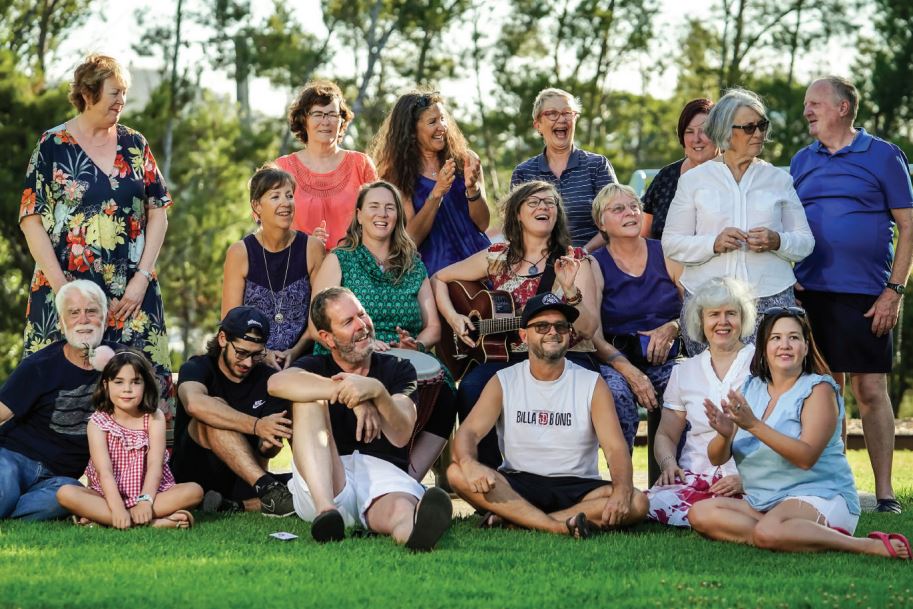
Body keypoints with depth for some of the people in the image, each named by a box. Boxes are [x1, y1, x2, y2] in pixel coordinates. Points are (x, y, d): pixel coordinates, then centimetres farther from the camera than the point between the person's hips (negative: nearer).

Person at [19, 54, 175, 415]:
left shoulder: (134, 145, 10)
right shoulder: (53, 147, 0)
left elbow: (158, 212, 9)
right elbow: (31, 219, -3)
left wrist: (142, 278, -3)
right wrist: (61, 287, -11)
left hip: (132, 293, 3)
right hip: (68, 289, -3)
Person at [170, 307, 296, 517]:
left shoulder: (269, 379, 5)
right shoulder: (197, 368, -6)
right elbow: (194, 403, -33)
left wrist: (267, 446, -24)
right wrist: (256, 426, -40)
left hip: (242, 481, 4)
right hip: (193, 474, -3)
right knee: (214, 411, -31)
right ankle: (268, 488, -41)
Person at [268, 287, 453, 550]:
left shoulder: (398, 369, 17)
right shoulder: (315, 368, 16)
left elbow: (401, 435, -2)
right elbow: (277, 383, -11)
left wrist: (377, 391, -23)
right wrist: (346, 392, -20)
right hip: (320, 487, 1)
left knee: (399, 510, -37)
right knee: (311, 397, -20)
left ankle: (414, 530, -79)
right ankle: (325, 510, -41)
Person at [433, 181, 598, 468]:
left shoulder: (574, 260, 4)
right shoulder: (497, 258, 10)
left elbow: (588, 328, -5)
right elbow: (439, 279, 20)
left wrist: (570, 290, -22)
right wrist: (453, 317, 4)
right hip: (507, 356, 2)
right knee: (471, 388, -30)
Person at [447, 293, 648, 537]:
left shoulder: (592, 384, 2)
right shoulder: (503, 382, 5)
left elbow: (616, 448, -8)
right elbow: (468, 432, -6)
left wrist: (622, 491, -30)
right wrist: (468, 463, -32)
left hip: (577, 488, 0)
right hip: (517, 485, 0)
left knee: (636, 503, -28)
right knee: (457, 474, -27)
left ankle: (512, 517, -27)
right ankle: (560, 526, -33)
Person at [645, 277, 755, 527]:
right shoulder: (683, 372, 18)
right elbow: (665, 434, 22)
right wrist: (669, 464, -2)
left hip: (746, 484, -4)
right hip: (693, 476, 4)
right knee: (654, 502, -30)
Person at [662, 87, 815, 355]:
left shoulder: (779, 179, 14)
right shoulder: (694, 180, 10)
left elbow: (805, 241, 13)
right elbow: (671, 243, 6)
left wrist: (777, 242, -8)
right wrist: (714, 243, -11)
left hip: (771, 295, 1)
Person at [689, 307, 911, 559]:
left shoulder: (818, 389, -5)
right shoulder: (750, 389, 11)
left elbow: (807, 457, -19)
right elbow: (716, 458, 6)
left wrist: (754, 425, -26)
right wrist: (725, 434, -17)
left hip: (820, 499, -7)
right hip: (762, 504, 7)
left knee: (769, 532, -38)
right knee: (699, 514, -17)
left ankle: (871, 546, -25)